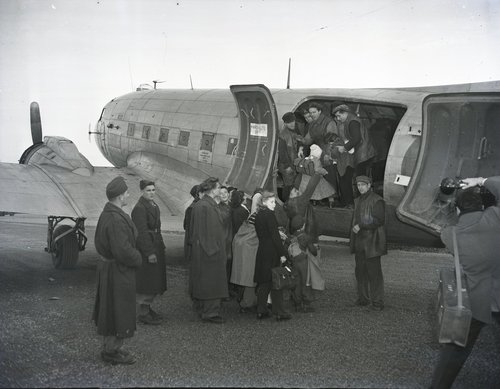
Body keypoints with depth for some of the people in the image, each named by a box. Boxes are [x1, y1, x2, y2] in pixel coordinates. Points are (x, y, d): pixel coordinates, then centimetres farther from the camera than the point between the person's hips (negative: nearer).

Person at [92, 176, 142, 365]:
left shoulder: (106, 214, 7)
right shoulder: (116, 220, -26)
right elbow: (123, 250, -29)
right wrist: (138, 258, -10)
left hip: (107, 266, 10)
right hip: (117, 271, -10)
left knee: (109, 311, 19)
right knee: (118, 311, 2)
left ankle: (110, 347, 30)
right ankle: (111, 351, 12)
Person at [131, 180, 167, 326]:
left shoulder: (153, 205, 14)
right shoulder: (139, 208, -17)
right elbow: (141, 232, -21)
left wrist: (161, 246, 18)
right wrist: (149, 253, -23)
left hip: (156, 247, 10)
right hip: (145, 249, -10)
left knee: (154, 281, 15)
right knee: (146, 281, -4)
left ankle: (147, 308, 27)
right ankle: (143, 313, 4)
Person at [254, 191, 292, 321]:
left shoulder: (258, 215, 11)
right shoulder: (269, 214, -14)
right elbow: (275, 236, -17)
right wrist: (282, 253, -15)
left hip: (261, 251, 8)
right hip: (272, 253, -8)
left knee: (263, 282, 12)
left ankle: (261, 310, 15)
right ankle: (279, 312, 1)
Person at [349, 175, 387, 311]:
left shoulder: (377, 201, -8)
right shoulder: (358, 201, 18)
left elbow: (379, 220, -15)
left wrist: (360, 226, -16)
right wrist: (353, 233, 16)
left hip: (372, 243, -7)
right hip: (359, 243, 7)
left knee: (374, 272, -5)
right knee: (360, 271, 9)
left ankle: (377, 301, 0)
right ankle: (363, 298, 19)